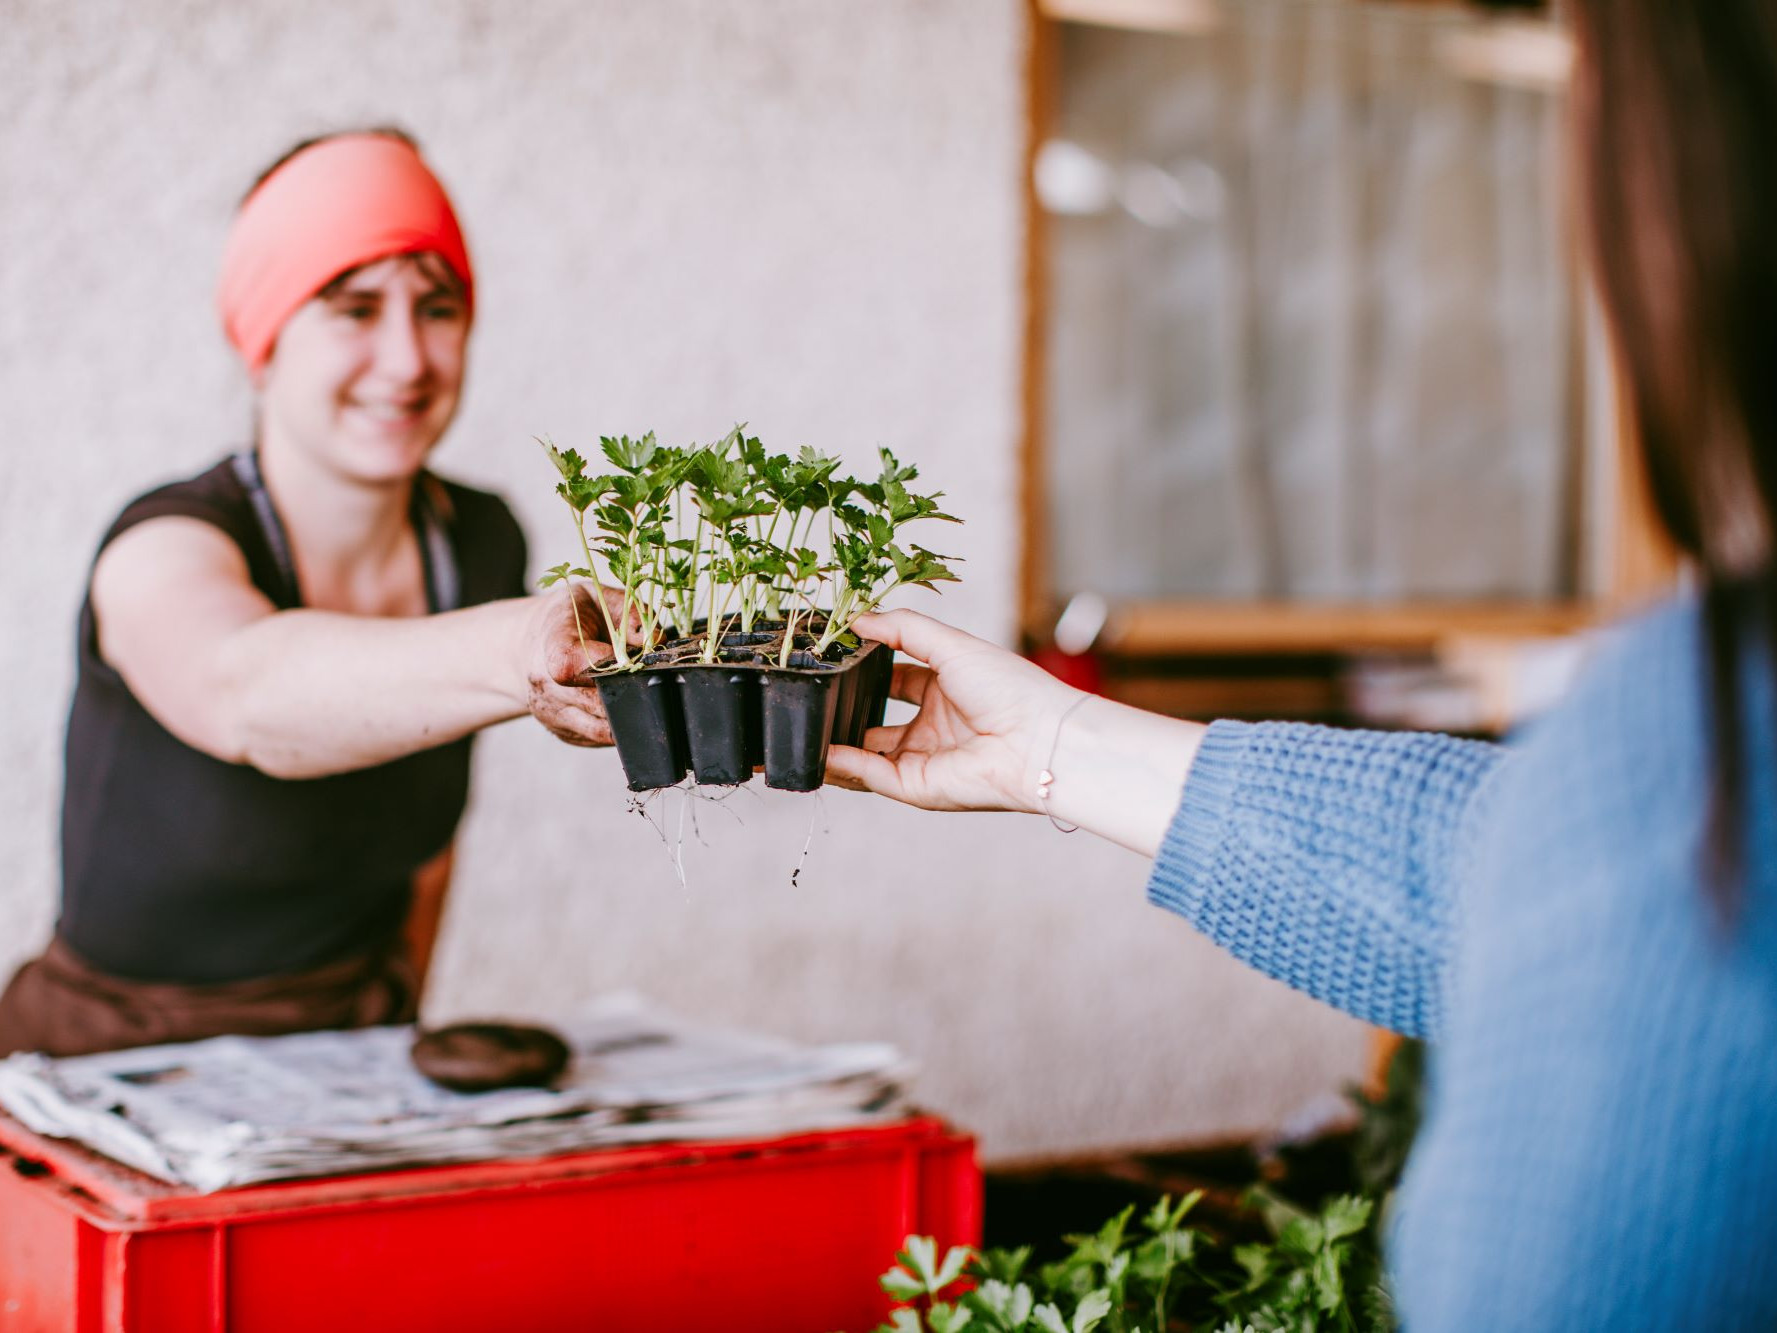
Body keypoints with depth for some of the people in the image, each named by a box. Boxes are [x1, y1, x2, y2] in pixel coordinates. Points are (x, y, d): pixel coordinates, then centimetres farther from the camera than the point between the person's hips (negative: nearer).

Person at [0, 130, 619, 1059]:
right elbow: (248, 688, -41)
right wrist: (519, 653, -57)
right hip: (117, 1069, -4)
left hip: (351, 1064, 4)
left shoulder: (482, 545, 0)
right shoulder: (166, 550, -18)